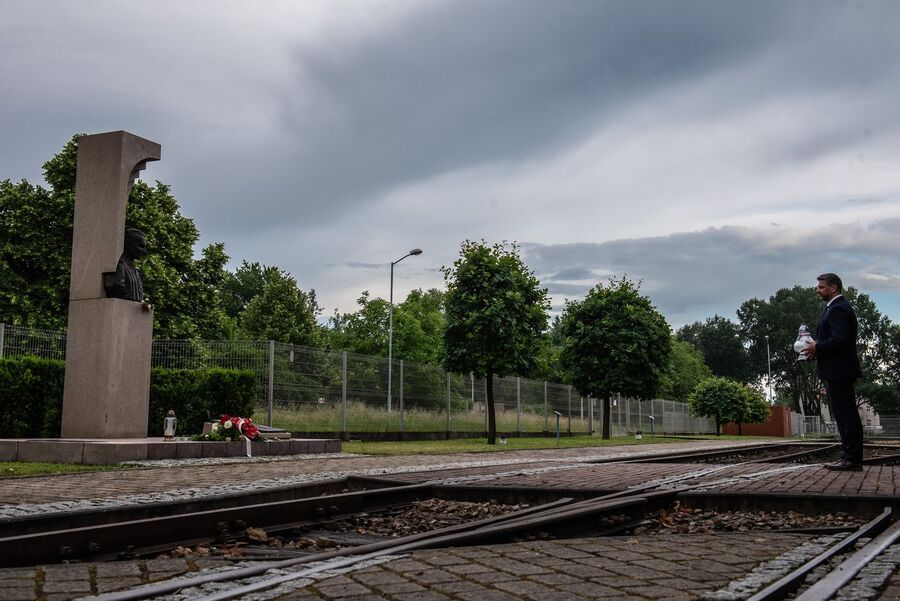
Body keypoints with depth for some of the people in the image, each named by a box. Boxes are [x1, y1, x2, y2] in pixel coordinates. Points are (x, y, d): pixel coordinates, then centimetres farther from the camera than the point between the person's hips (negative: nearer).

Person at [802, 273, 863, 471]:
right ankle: (850, 456, 17)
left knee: (846, 414, -8)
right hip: (837, 371, 11)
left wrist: (817, 347, -13)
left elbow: (839, 339, -25)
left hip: (838, 371, -11)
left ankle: (852, 458, -5)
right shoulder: (837, 307, 19)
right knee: (845, 414, 12)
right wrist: (817, 347, 8)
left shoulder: (838, 309, -15)